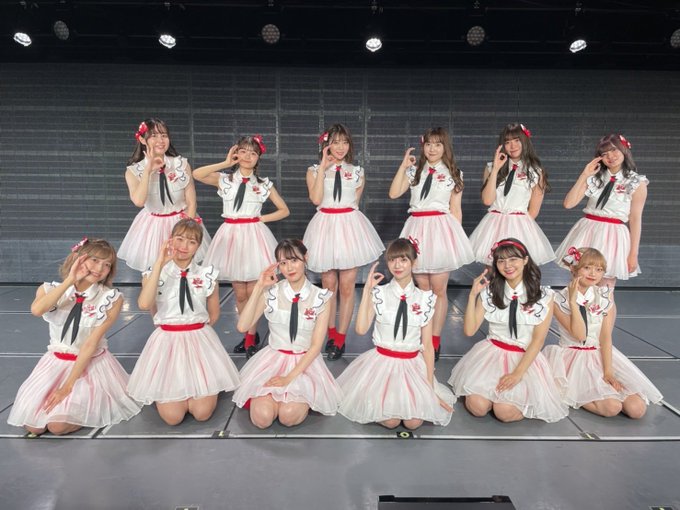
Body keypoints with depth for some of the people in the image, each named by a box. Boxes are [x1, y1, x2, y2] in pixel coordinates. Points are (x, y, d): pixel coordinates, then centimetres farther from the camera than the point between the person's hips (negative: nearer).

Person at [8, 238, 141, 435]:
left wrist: (68, 385, -17)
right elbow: (37, 310, -29)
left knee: (58, 425, -16)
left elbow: (92, 343, -16)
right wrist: (70, 280, -26)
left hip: (91, 363, -3)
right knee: (33, 426, -7)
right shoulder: (50, 290, -4)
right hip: (56, 362, 3)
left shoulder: (111, 299, -13)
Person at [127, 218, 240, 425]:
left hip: (199, 341, 1)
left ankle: (194, 390, 27)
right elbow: (144, 304, -24)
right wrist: (159, 263, -23)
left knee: (202, 412, -6)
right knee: (172, 416, -7)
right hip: (167, 342, 0)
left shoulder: (207, 275, -1)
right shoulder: (155, 274, -3)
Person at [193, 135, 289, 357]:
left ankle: (251, 338, 17)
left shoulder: (264, 184, 5)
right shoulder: (224, 178, 5)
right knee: (239, 293, 8)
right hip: (232, 236, 1)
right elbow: (196, 174, -12)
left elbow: (284, 210, 9)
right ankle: (250, 334, 25)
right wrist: (225, 163, -8)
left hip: (254, 236, -1)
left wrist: (261, 219, -3)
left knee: (252, 292, 1)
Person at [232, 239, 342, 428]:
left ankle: (303, 400, 11)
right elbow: (243, 326, -13)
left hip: (305, 362, -1)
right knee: (262, 417, -18)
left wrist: (290, 377, -17)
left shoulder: (321, 297, -8)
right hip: (273, 359, 1)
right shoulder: (271, 292, -5)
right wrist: (259, 287, -18)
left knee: (288, 416, -23)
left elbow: (316, 345, -8)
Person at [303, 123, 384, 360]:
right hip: (326, 226, 0)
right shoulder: (314, 170, 4)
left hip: (350, 227, 0)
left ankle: (340, 338, 12)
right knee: (328, 286, 8)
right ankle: (331, 333, 24)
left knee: (347, 287, 1)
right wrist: (323, 167, -10)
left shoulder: (357, 172, 7)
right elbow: (316, 199, -12)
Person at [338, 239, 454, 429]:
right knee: (390, 421, -13)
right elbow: (361, 329, -20)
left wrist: (431, 388, 1)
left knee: (414, 422, -11)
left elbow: (427, 346, 2)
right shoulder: (379, 293, -5)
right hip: (383, 364, -1)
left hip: (412, 365, 1)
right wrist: (367, 289, -18)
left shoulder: (425, 298, -2)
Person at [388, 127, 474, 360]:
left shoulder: (453, 173, 8)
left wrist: (455, 235, 2)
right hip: (417, 228, 2)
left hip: (441, 226, -2)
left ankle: (435, 342, 9)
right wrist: (403, 165, -4)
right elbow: (393, 193, -2)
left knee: (438, 289, 0)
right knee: (422, 289, 9)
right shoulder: (414, 170, 11)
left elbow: (455, 210, 7)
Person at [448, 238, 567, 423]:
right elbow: (469, 330, -5)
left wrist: (518, 373, -16)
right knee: (478, 406, -18)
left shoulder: (543, 296, -5)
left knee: (505, 412, -19)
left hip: (526, 357, -1)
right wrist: (473, 294, -14)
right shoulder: (489, 291, -2)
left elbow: (538, 340, -6)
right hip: (491, 352, 1)